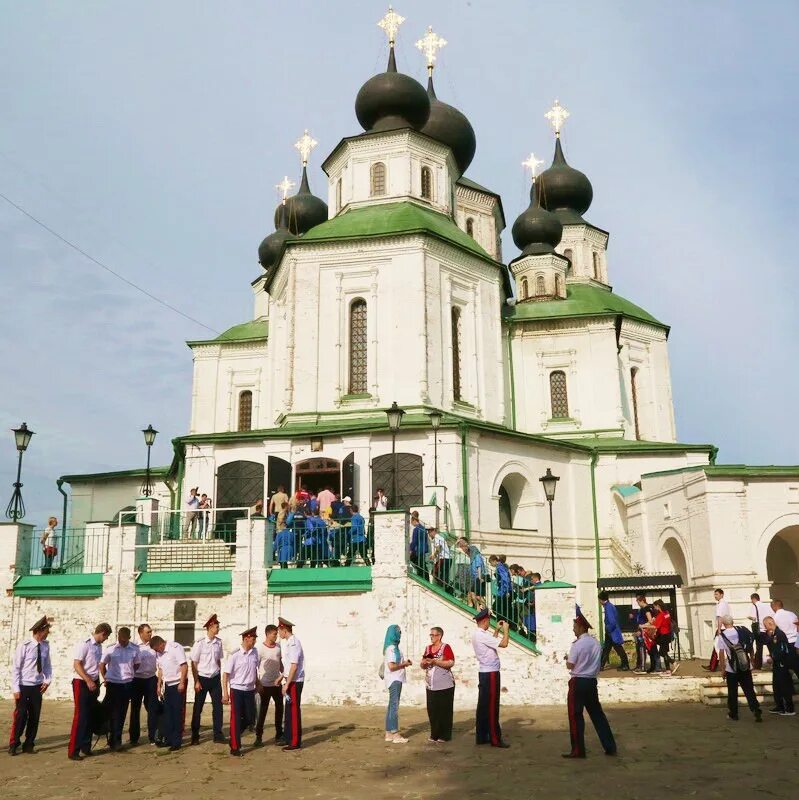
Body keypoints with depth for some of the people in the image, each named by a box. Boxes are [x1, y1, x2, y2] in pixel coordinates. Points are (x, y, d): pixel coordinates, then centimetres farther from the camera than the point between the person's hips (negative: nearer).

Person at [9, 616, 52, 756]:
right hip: (23, 686, -5)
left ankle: (28, 744, 22)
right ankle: (14, 745, 16)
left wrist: (48, 680, -4)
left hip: (37, 687, 5)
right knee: (20, 716, -1)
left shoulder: (45, 645, -3)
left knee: (35, 716, 9)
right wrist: (16, 688, -12)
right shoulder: (24, 646, -16)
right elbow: (15, 668, -11)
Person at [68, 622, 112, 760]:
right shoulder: (84, 644, -15)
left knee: (90, 716, 13)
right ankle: (73, 751, -3)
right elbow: (76, 665, -19)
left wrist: (96, 683, 16)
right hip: (82, 683, -8)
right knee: (80, 716, -8)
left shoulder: (99, 646, 9)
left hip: (93, 683, 8)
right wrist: (88, 681, -24)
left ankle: (86, 747, 22)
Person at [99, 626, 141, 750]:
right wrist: (105, 679, 8)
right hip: (113, 684, -2)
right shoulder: (111, 649, -8)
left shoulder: (134, 650, -5)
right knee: (113, 712, 0)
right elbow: (102, 665, 4)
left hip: (127, 684, 2)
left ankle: (115, 739, 19)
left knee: (122, 713, 8)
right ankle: (115, 739, 8)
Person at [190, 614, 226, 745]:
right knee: (198, 708, 7)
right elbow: (194, 663, -8)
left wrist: (219, 677, 10)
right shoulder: (200, 643, -14)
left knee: (218, 706, 4)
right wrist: (196, 682, -9)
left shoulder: (219, 642, -2)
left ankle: (218, 735, 13)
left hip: (215, 678, 4)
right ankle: (195, 736, 21)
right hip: (202, 678, -4)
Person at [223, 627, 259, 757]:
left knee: (250, 718, 10)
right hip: (237, 690, -5)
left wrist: (257, 684, 20)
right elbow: (226, 674, -12)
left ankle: (234, 737, 34)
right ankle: (235, 747, 13)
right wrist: (225, 693, -15)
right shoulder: (235, 655, -16)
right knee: (236, 719, 1)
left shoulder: (254, 652, 1)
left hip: (250, 690, 6)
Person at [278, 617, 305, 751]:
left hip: (295, 682, -9)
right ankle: (289, 739, 26)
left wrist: (287, 684, -19)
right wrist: (282, 677, 19)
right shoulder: (290, 643, 11)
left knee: (294, 711, -2)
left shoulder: (294, 643, -19)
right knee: (289, 711, 16)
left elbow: (294, 666, -22)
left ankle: (295, 742, 6)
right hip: (291, 681, 9)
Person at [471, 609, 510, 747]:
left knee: (483, 705, 12)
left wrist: (497, 630, 23)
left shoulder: (477, 634, 11)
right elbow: (504, 644, -21)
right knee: (491, 706, -4)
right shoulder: (482, 635, -20)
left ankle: (481, 736, 17)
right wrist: (506, 630, -7)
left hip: (484, 673, 10)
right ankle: (495, 739, 1)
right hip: (491, 673, -10)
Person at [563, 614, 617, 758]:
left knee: (575, 716, 1)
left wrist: (567, 658, 4)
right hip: (591, 681, 7)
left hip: (578, 682, -7)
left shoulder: (577, 644, -15)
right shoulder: (596, 643, 7)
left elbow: (570, 665, -15)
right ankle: (610, 747, 16)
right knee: (597, 714, 14)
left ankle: (578, 750, 4)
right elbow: (599, 665, 14)